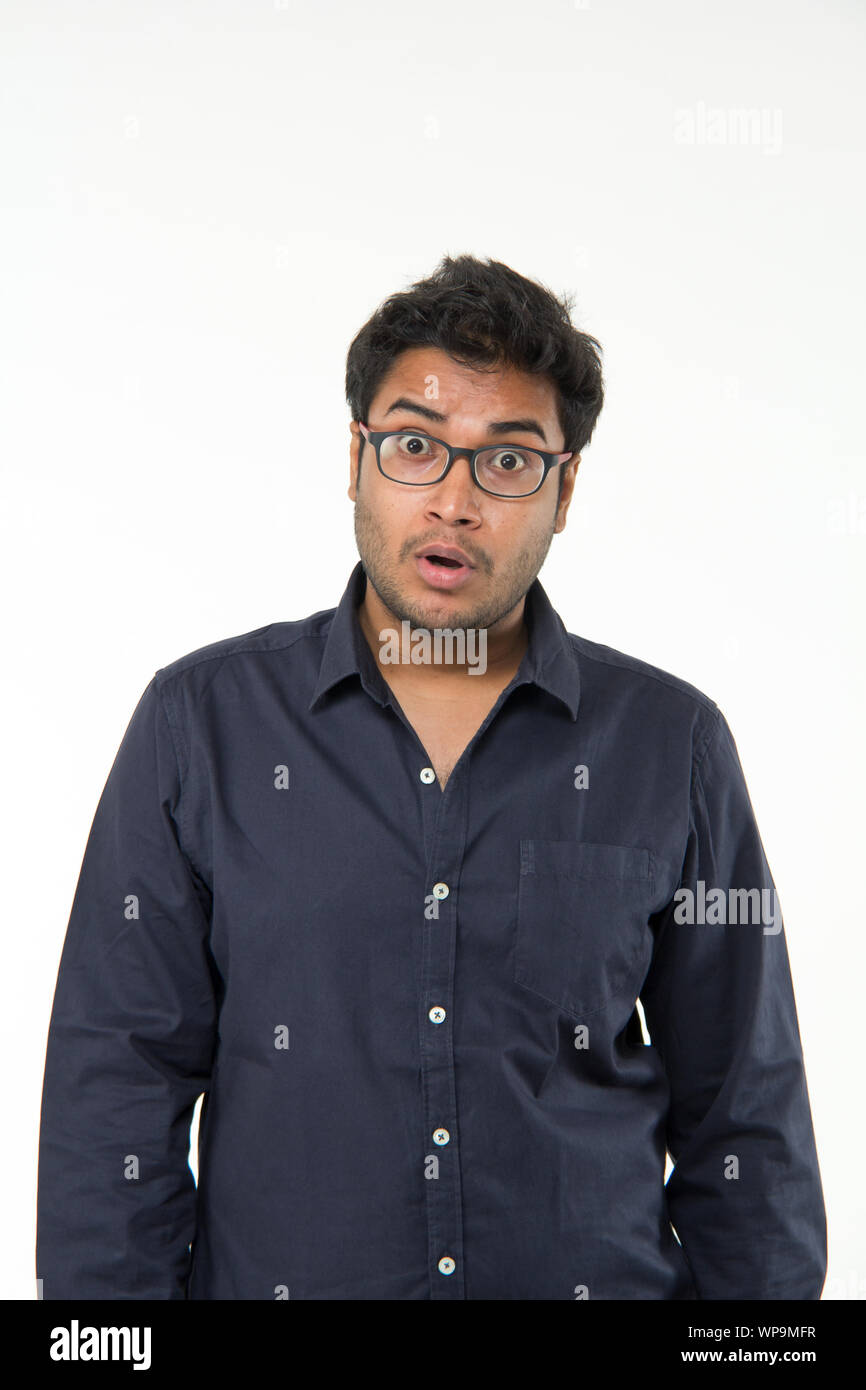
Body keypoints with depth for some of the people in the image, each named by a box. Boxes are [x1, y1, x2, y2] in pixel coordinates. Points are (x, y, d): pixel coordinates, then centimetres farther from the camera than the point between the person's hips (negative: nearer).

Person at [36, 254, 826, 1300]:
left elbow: (743, 1118, 1)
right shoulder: (201, 722, -4)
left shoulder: (674, 747, -2)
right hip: (271, 1274, 0)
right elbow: (117, 1087, -5)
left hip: (603, 1275, 1)